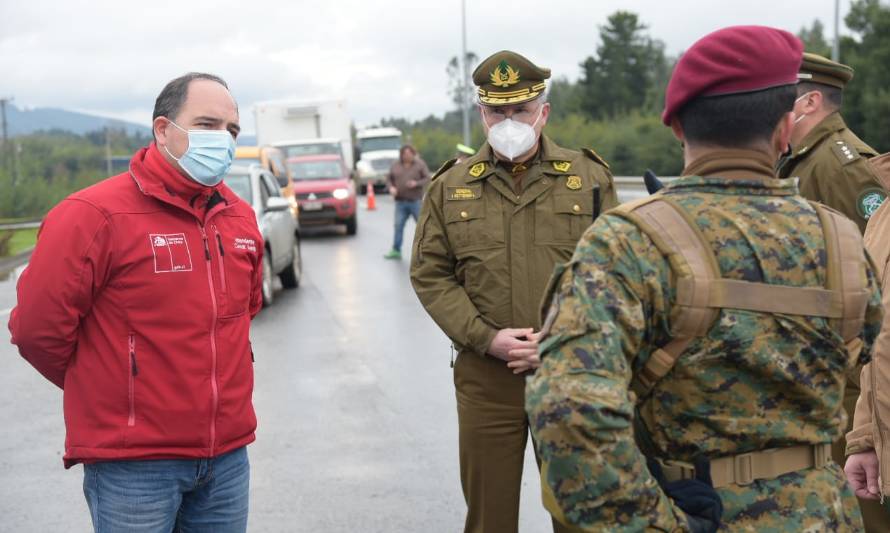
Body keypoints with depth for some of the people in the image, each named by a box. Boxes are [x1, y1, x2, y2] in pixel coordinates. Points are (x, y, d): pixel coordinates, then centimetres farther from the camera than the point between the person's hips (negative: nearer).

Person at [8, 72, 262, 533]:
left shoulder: (240, 218, 7)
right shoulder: (94, 215, -13)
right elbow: (37, 328, -11)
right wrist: (103, 388, 3)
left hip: (228, 457, 6)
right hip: (133, 463, -6)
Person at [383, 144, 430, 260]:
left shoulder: (420, 164, -2)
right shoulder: (396, 165, 6)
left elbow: (427, 179, -5)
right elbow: (389, 178, 12)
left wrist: (416, 183, -21)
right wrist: (391, 187, -7)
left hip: (416, 201, -2)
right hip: (401, 202, 2)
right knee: (398, 226, -2)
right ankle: (396, 251, 2)